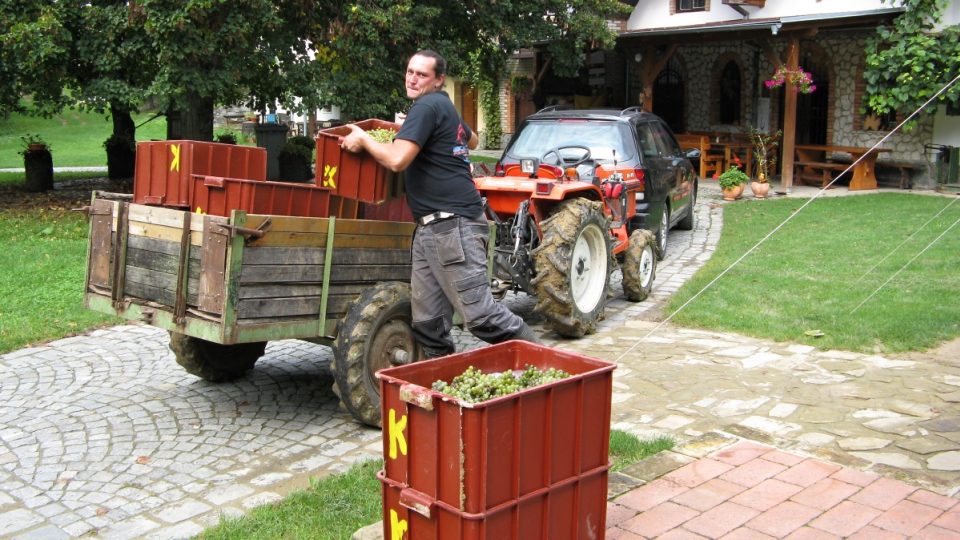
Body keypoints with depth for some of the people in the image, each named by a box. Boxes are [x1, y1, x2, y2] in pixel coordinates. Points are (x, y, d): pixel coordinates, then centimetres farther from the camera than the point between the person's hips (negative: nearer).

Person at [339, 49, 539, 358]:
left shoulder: (427, 106, -8)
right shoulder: (445, 107, 22)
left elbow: (397, 160, -18)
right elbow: (472, 141, 42)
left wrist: (363, 139, -3)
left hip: (453, 225, -10)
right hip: (430, 228, 10)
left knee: (479, 314, -9)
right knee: (427, 321, 6)